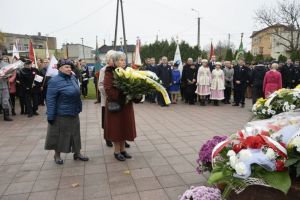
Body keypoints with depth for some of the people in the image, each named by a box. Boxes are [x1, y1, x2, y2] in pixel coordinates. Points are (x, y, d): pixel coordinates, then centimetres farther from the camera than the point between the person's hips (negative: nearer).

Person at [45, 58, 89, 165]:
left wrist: (78, 107, 17)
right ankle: (57, 155, 29)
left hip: (74, 113, 7)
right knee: (60, 135, 9)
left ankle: (77, 153, 29)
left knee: (75, 133, 15)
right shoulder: (54, 81, -17)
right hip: (61, 115, -7)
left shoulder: (73, 78, 3)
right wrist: (50, 116, -20)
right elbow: (50, 100, -18)